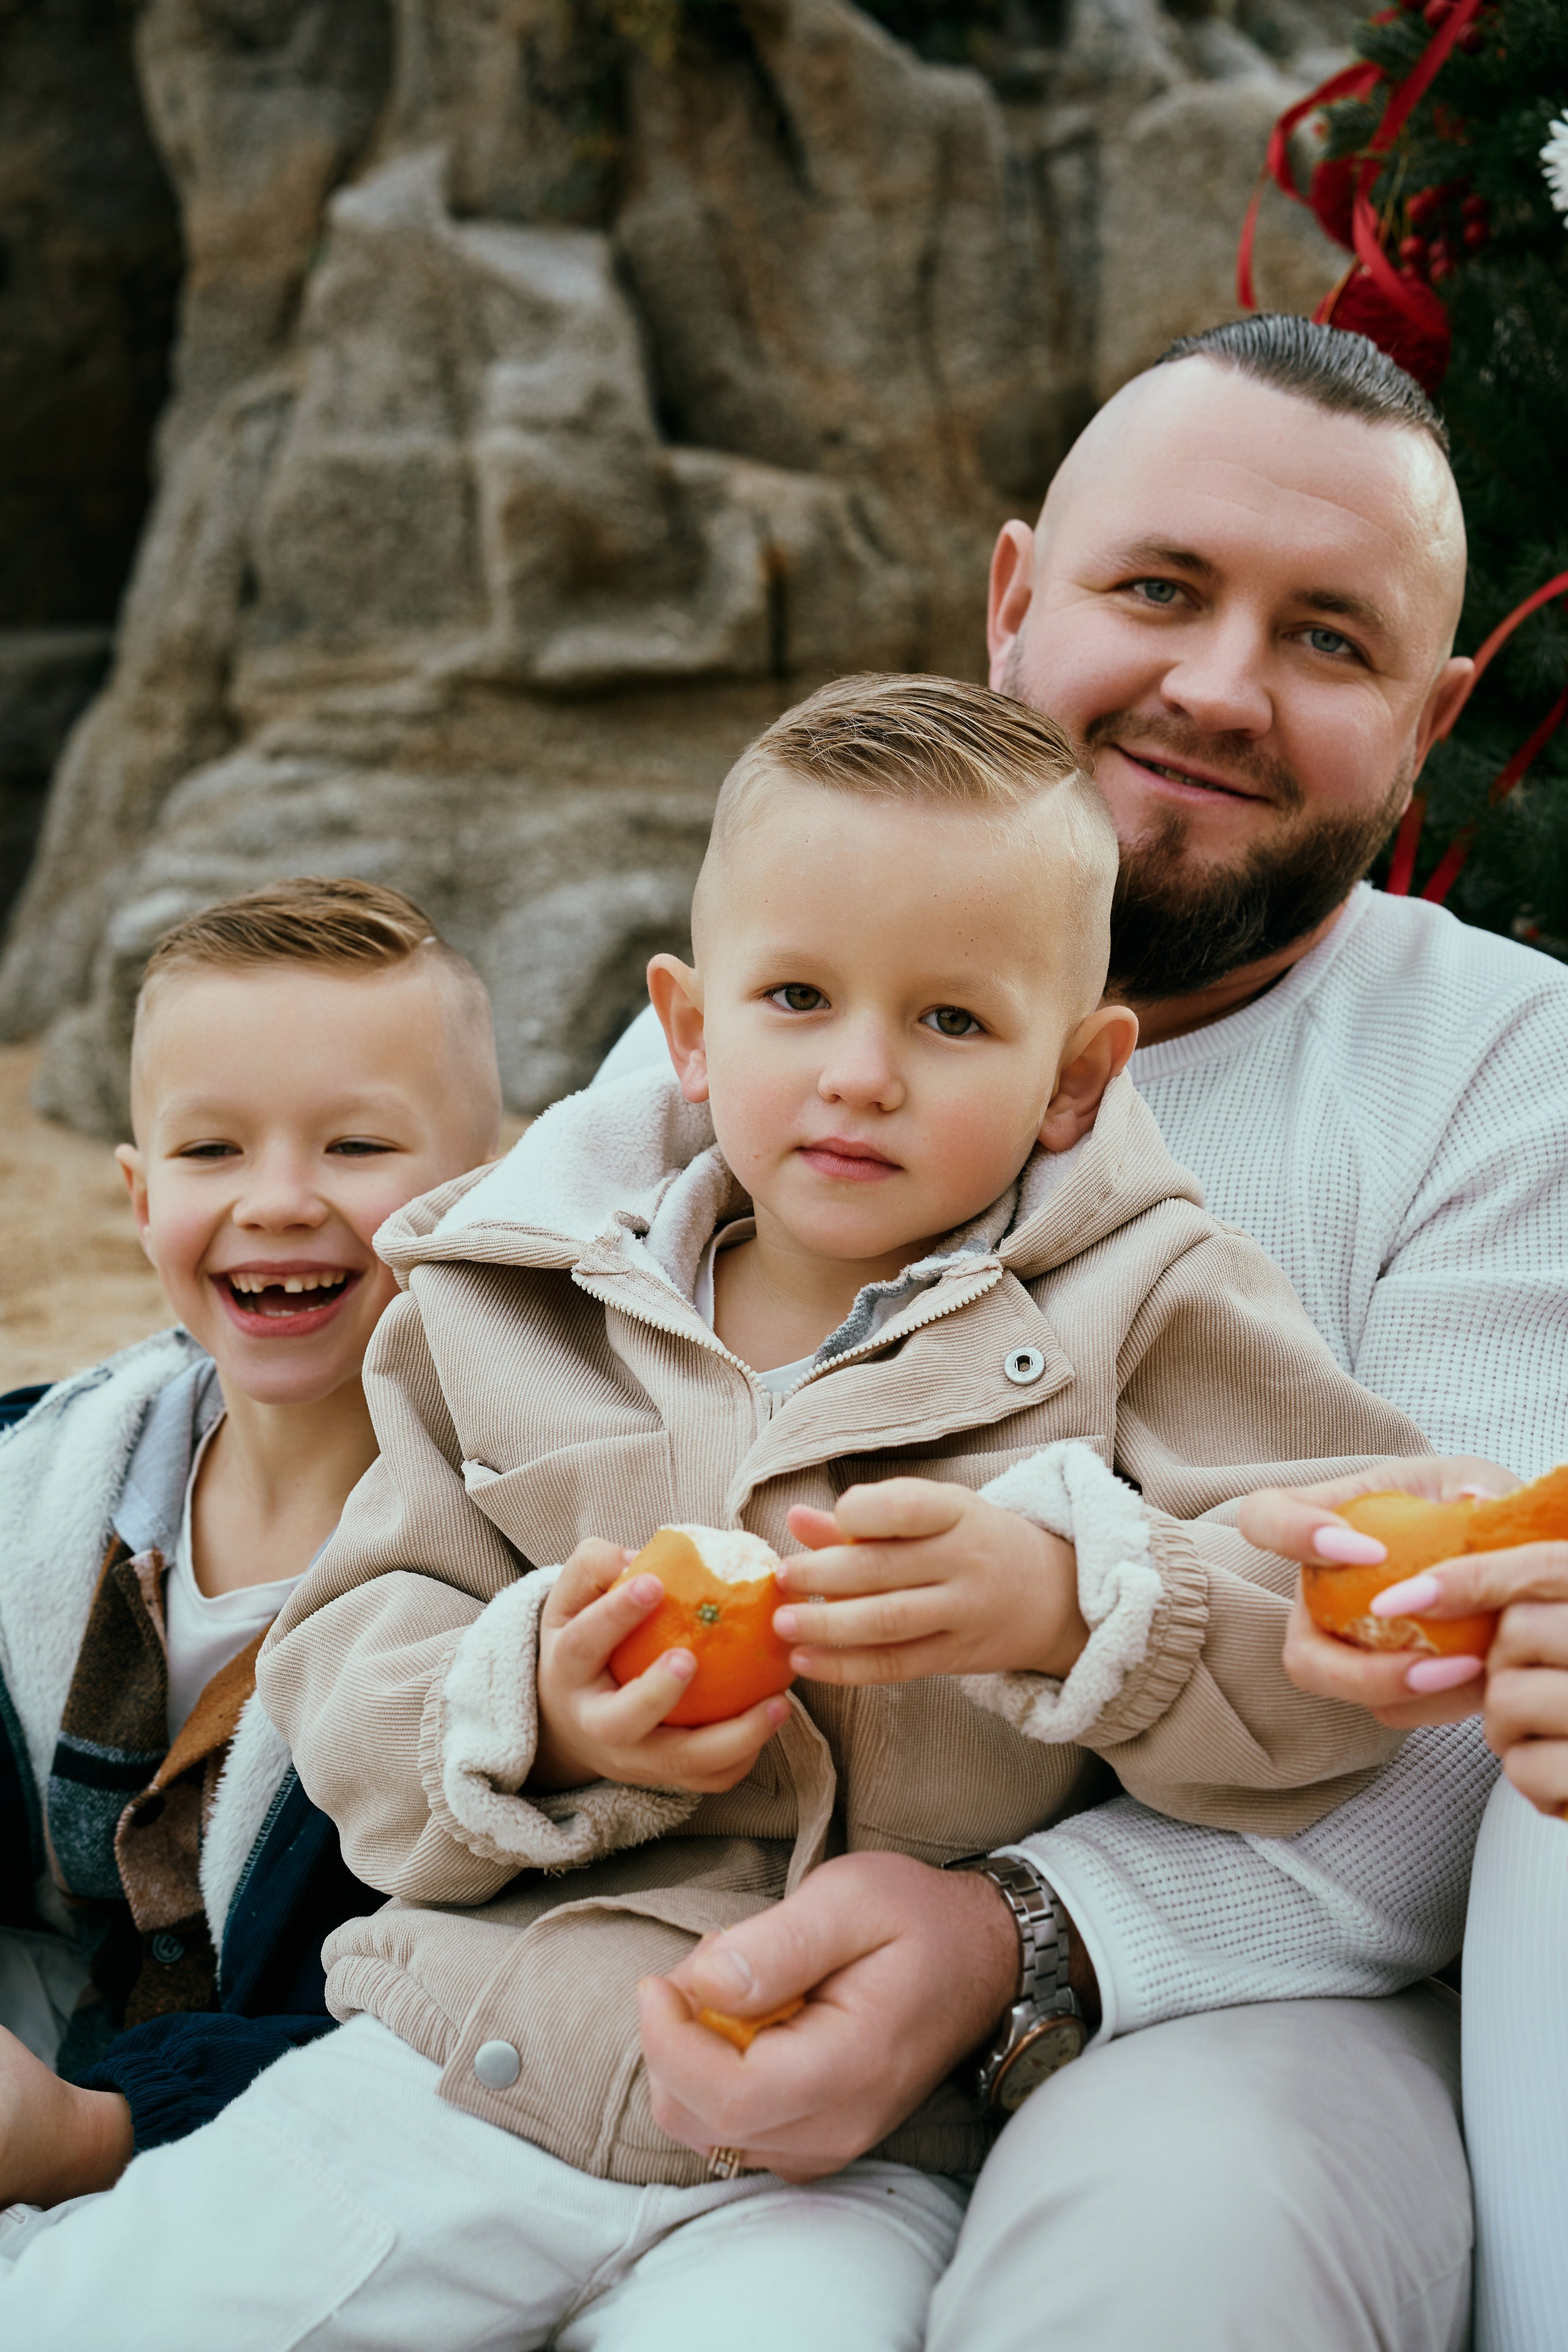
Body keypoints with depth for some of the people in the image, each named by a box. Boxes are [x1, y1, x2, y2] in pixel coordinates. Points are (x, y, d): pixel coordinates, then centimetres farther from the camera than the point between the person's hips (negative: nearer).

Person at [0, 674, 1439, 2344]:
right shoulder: (501, 1314, 9)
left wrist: (1067, 1599, -24)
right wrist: (532, 1712, -12)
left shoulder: (1146, 1311, 1)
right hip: (446, 2065, 3)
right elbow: (345, 1663, 10)